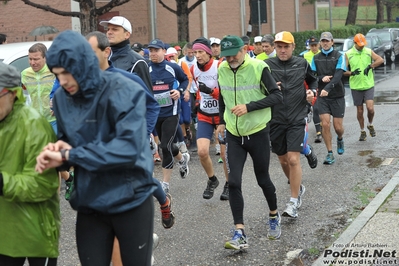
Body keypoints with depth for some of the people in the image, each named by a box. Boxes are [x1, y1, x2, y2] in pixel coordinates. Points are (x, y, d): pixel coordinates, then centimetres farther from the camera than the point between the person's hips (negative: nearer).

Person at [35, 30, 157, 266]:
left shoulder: (125, 92, -17)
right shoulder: (61, 99, 1)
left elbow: (129, 148, -26)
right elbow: (67, 142, 11)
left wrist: (69, 155, -25)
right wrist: (57, 151, -14)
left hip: (131, 201, -4)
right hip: (89, 204, 4)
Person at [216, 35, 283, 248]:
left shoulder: (258, 67, -15)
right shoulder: (222, 69, 0)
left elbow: (277, 96, -17)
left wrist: (249, 106, -26)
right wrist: (222, 121, 16)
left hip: (258, 133, -3)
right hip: (233, 135, 3)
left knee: (263, 179, 11)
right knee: (233, 182, -7)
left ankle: (274, 217, 38)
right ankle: (240, 233, -3)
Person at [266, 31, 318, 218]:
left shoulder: (302, 64, 2)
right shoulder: (267, 65, -3)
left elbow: (312, 80, 21)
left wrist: (312, 91, 0)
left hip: (297, 119, -1)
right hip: (276, 119, 1)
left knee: (293, 159, -10)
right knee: (283, 159, 13)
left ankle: (294, 201, 1)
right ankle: (298, 187, 40)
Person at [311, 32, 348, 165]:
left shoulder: (339, 56, -2)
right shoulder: (316, 58, 7)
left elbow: (338, 75, -16)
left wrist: (327, 88, -32)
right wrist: (322, 78, -18)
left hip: (337, 95, -1)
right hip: (322, 96, 2)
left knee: (338, 127, 1)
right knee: (325, 124, -9)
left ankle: (340, 139, 37)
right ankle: (330, 154, 4)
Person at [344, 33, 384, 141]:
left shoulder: (369, 51, 4)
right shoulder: (348, 54, 0)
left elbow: (380, 60, -6)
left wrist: (370, 66, -18)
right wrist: (352, 73, -21)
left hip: (368, 85, 0)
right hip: (355, 86, 0)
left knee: (370, 108, -12)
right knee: (359, 111, 6)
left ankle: (370, 125, 17)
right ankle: (362, 131, 22)